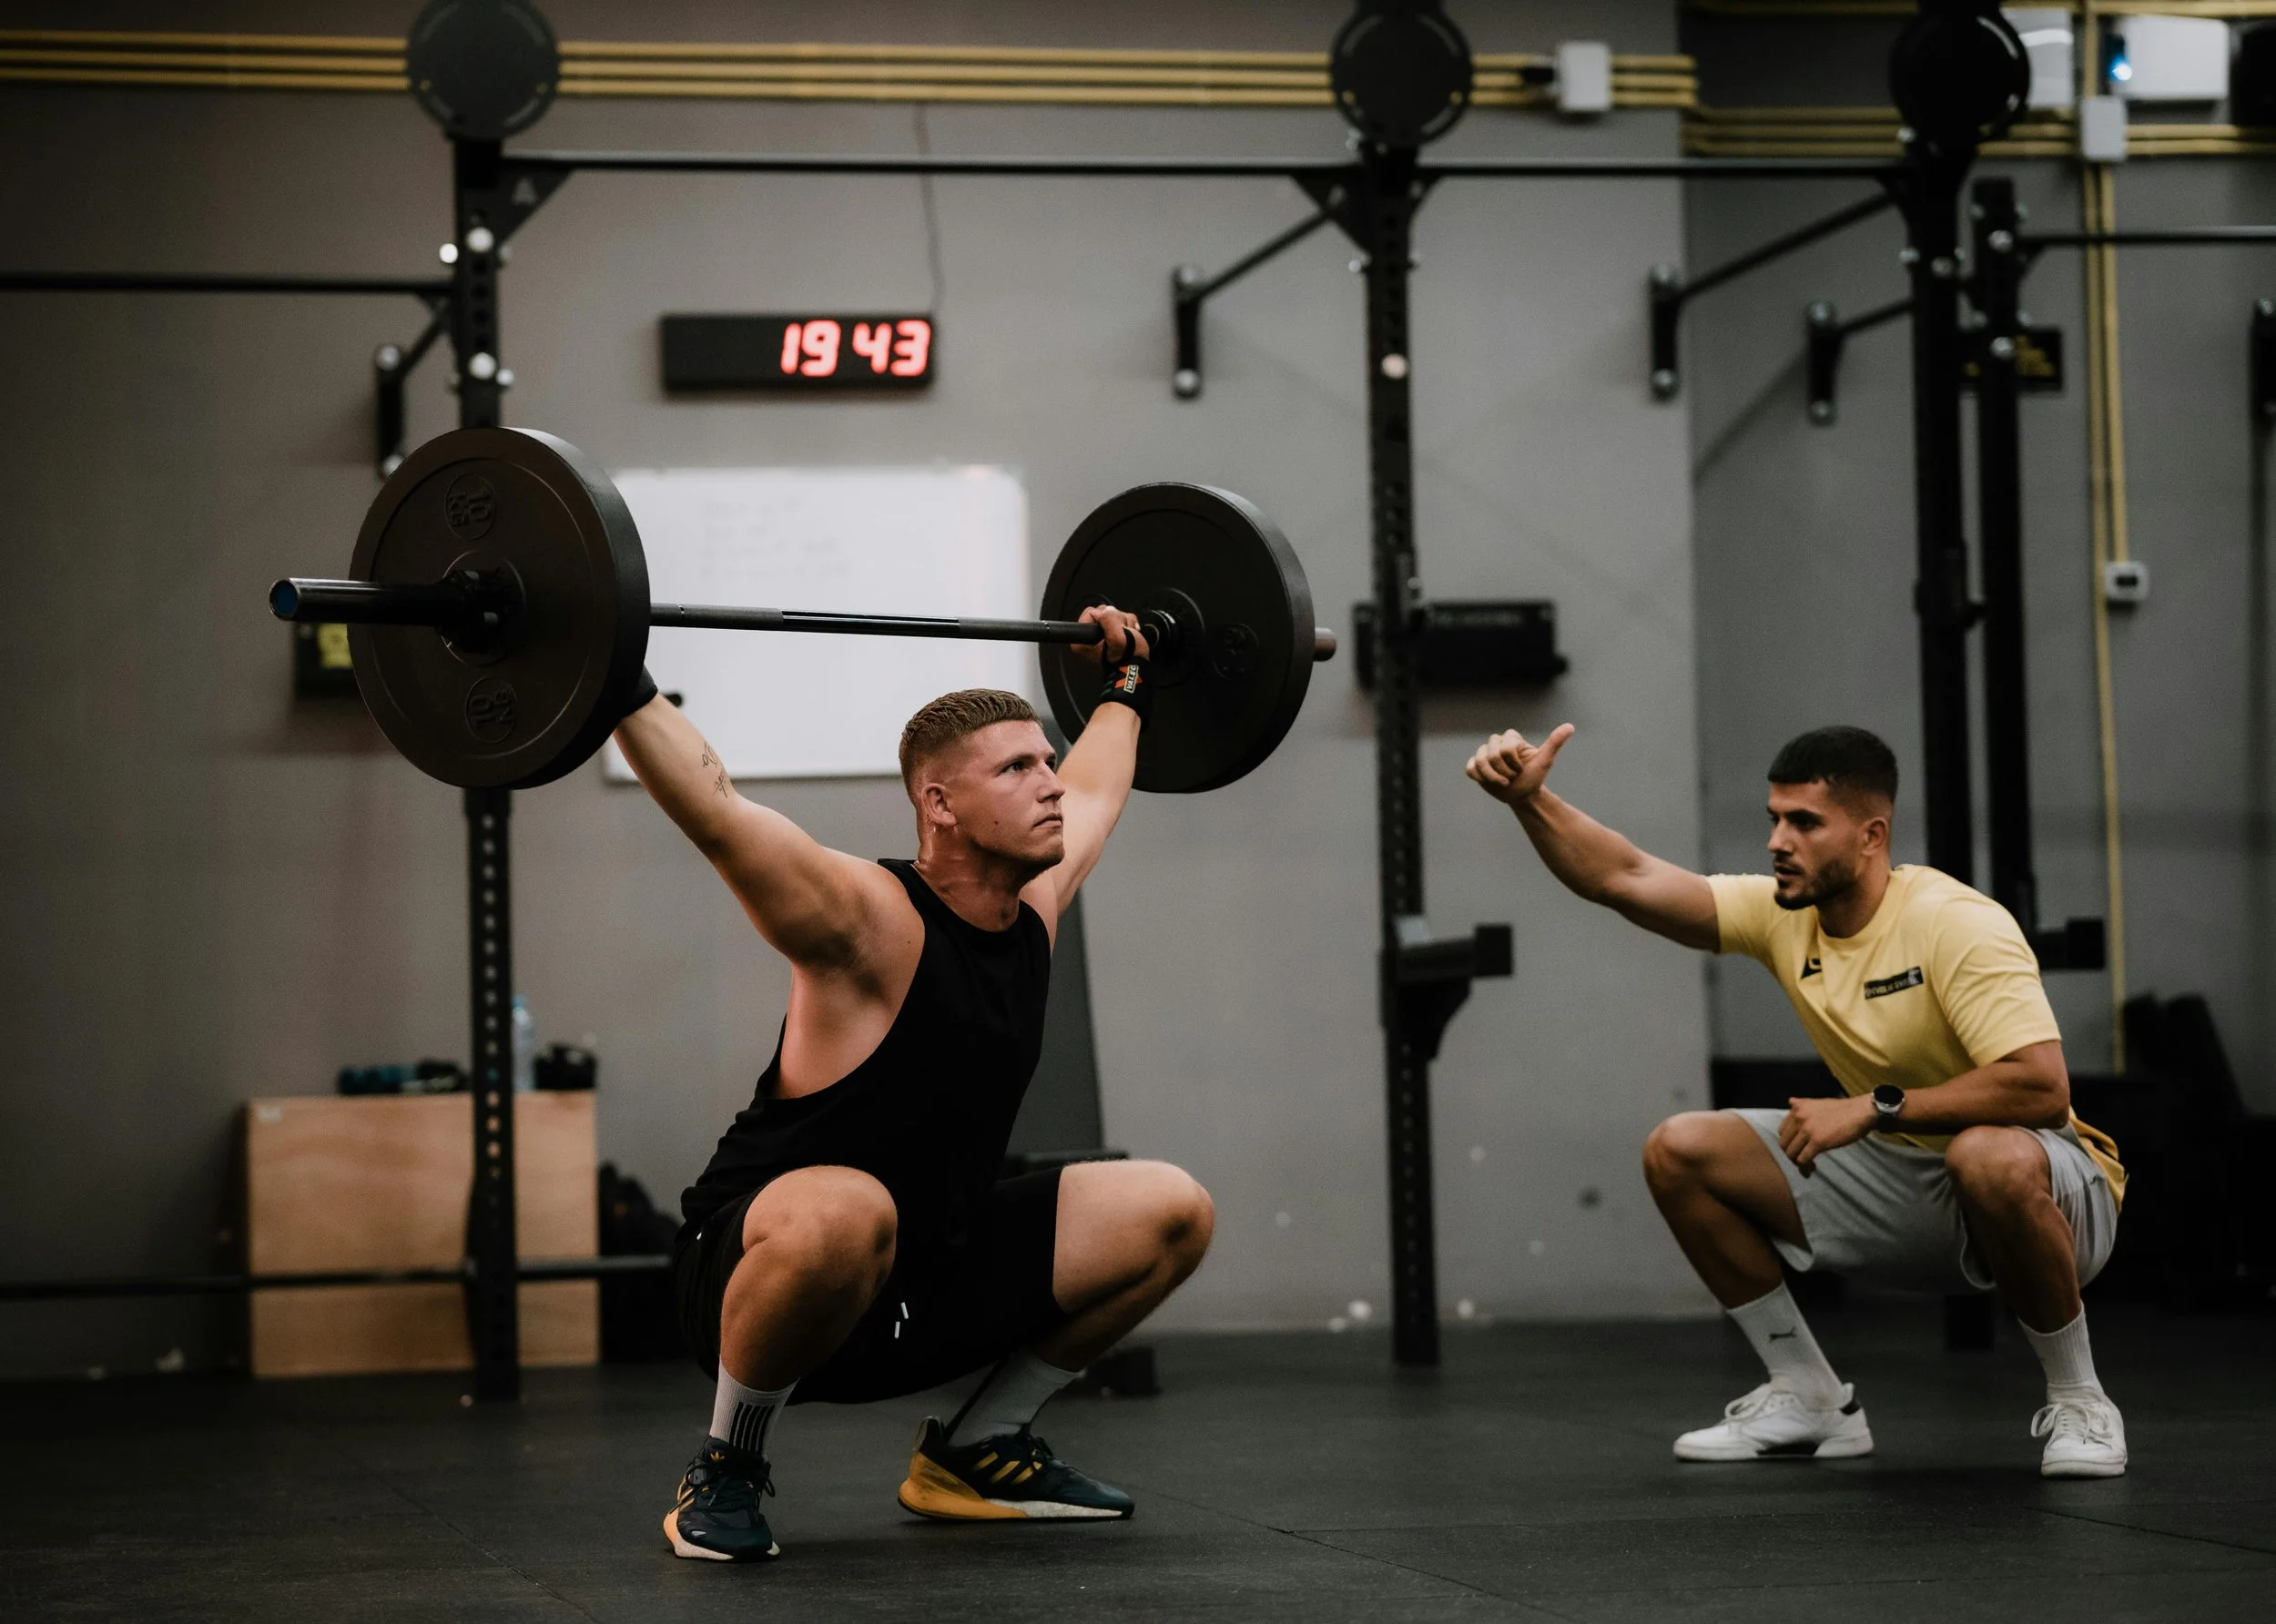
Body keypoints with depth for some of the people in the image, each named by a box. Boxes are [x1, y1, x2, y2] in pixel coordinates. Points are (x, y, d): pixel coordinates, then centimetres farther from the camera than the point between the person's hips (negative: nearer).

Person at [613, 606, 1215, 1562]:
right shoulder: (872, 924, -20)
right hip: (757, 1272, -8)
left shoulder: (1033, 909, 2)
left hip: (932, 1282, 8)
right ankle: (724, 1474, -16)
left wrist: (1124, 685, 34)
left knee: (1171, 1213, 5)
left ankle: (975, 1450, 16)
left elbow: (1091, 791, 24)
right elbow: (713, 812, -31)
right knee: (844, 1214, -43)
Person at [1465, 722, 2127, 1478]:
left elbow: (2042, 1088, -33)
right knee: (1678, 1153, -3)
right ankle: (1810, 1400, 8)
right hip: (1897, 1177, 7)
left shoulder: (1958, 924, -24)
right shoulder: (1780, 913, -4)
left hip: (2051, 1188, -7)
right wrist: (1531, 799, -24)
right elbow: (1625, 879, -8)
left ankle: (2078, 1402, -18)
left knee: (1992, 1159, -43)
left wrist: (1873, 1107, -30)